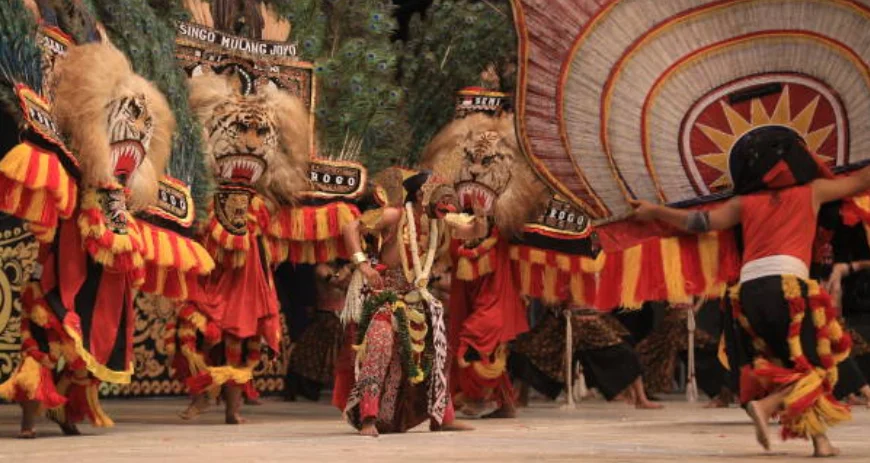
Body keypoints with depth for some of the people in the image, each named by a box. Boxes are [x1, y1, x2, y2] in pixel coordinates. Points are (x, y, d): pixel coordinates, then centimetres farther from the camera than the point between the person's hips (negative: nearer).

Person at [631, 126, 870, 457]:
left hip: (750, 291, 4)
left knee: (793, 363, 13)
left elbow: (703, 222, 15)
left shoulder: (745, 203, 18)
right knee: (812, 366, 1)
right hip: (786, 285, -4)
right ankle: (766, 405, -23)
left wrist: (655, 212, 27)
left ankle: (820, 440, 5)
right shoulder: (812, 190, 15)